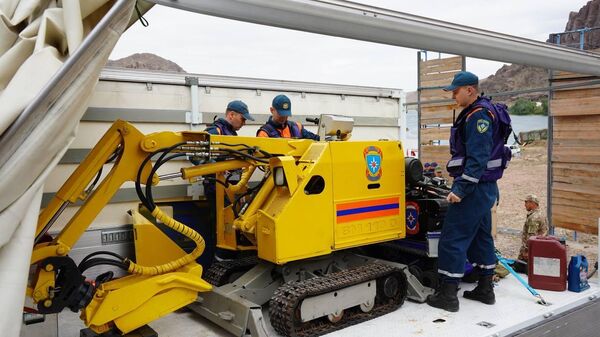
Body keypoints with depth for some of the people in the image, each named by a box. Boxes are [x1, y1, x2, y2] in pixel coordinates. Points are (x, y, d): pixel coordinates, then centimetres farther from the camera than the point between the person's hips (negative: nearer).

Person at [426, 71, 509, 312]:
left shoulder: (478, 115, -17)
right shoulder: (479, 112, 15)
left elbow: (478, 158, -25)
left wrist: (461, 189, -25)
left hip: (474, 188, -11)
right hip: (485, 188, 11)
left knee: (453, 238, -5)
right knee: (481, 236, 16)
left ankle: (447, 295, 1)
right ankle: (485, 290, 27)